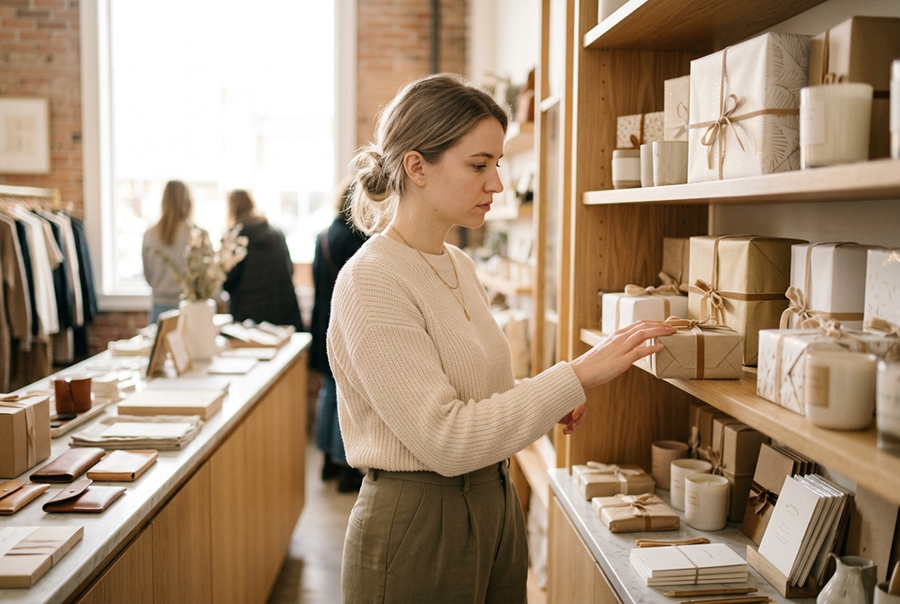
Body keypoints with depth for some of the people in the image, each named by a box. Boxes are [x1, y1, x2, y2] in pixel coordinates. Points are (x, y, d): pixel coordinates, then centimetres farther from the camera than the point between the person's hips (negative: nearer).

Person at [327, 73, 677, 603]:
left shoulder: (459, 266, 7)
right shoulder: (370, 282, -19)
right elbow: (443, 439, -24)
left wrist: (547, 400, -1)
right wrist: (578, 375, -24)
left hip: (494, 510, 8)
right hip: (418, 526, -8)